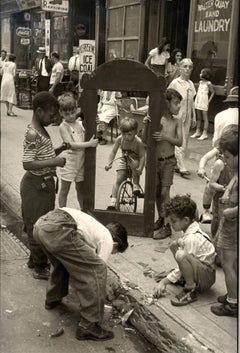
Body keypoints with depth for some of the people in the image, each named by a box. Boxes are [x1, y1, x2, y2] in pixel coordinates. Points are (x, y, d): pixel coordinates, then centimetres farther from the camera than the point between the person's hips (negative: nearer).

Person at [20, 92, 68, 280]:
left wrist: (60, 149, 3)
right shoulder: (32, 134, -21)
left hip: (45, 183, 10)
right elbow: (28, 164, -27)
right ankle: (40, 268, 16)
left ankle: (35, 259, 37)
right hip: (36, 185, -10)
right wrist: (55, 162, -26)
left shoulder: (42, 130, 9)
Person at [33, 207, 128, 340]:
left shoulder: (96, 227, 37)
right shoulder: (108, 240, 14)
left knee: (64, 260, 37)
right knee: (98, 270, 0)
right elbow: (96, 271, 15)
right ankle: (89, 326, 6)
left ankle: (53, 299, 54)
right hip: (58, 230, -10)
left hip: (40, 224, 10)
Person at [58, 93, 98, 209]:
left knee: (80, 189, 19)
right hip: (69, 162, -5)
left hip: (81, 161, 5)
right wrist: (89, 144, -26)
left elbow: (88, 137, 12)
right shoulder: (63, 126, -13)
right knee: (64, 190, 8)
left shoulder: (80, 123, 4)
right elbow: (71, 145, -22)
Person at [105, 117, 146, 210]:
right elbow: (113, 152, -9)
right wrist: (109, 163, -22)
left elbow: (142, 156, -25)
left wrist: (140, 168, -41)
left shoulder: (138, 142, -26)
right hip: (124, 160, 3)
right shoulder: (119, 139, -16)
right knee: (118, 180, -9)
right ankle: (113, 201, -6)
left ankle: (136, 185, -19)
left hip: (135, 161, -3)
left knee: (134, 163, -39)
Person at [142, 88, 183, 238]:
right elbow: (145, 141, -6)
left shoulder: (177, 122, -1)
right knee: (156, 192, 13)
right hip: (155, 160, 1)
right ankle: (161, 218, 32)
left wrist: (165, 137, -25)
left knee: (164, 192, -5)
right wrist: (146, 126, -22)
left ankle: (167, 226, 1)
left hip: (169, 161, -1)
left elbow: (180, 142, -10)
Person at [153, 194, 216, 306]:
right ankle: (184, 278, 15)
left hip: (207, 277, -10)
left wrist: (164, 282, -14)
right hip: (200, 268, 10)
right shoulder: (193, 229, 2)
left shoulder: (192, 238, -26)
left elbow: (184, 258, -21)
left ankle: (191, 290, -19)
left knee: (181, 255, -35)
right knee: (174, 244, 9)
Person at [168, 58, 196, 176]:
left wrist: (194, 117, 14)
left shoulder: (191, 84, 8)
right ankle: (181, 166, -4)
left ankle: (177, 164, 19)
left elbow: (192, 101, 15)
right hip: (177, 115, -6)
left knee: (184, 141, 9)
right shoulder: (175, 83, -9)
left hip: (187, 116, 6)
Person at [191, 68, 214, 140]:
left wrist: (208, 101, -9)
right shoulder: (200, 82, 10)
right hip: (198, 102, 7)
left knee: (205, 118, -2)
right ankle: (197, 132, 18)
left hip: (204, 102, -7)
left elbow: (212, 93, -3)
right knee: (198, 118, 11)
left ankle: (205, 134, 0)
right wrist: (196, 99, 8)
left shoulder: (208, 83, -8)